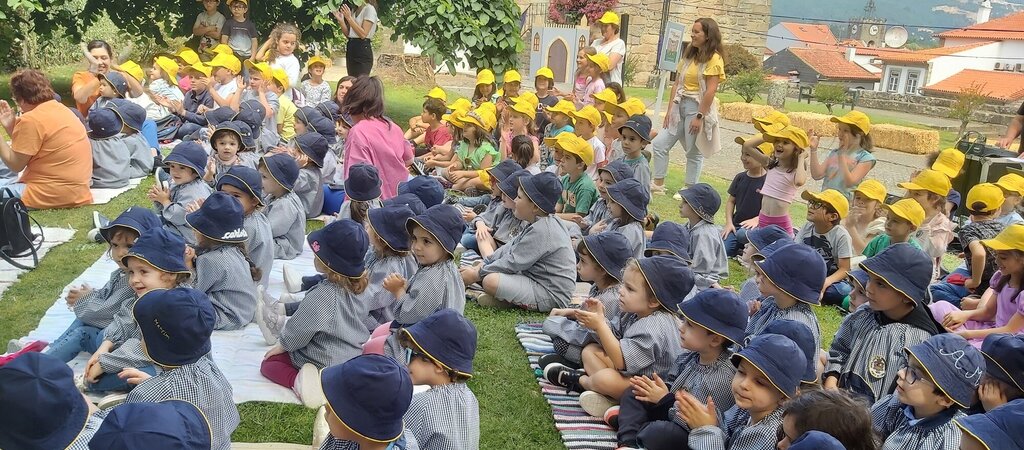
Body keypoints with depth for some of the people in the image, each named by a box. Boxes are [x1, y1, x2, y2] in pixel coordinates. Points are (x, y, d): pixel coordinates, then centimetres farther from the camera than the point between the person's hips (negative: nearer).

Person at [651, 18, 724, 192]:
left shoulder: (713, 59, -9)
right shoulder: (689, 55, 15)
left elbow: (710, 90, -16)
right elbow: (677, 83, 12)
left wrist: (700, 116, -19)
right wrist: (670, 109, 7)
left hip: (698, 107, -8)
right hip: (681, 105, 8)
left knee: (694, 152, 2)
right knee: (659, 144, 4)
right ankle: (658, 184, 13)